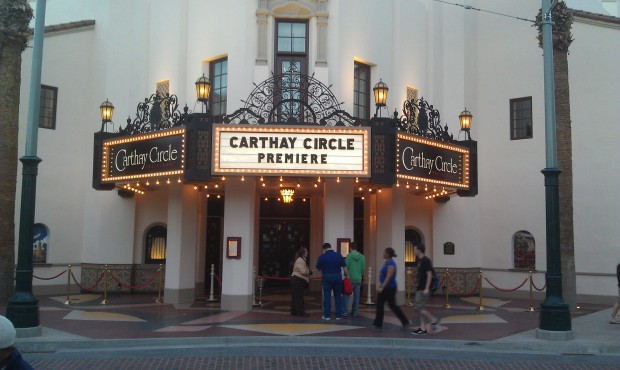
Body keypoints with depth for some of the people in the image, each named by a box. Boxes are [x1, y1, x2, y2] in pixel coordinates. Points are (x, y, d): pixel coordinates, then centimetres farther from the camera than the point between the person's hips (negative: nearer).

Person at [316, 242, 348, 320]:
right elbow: (344, 267, -1)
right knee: (338, 296, 10)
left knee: (327, 296, 4)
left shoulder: (322, 256, -4)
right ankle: (338, 315, 11)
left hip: (327, 277, -2)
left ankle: (327, 315, 4)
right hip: (337, 277, 2)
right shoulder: (339, 255, 1)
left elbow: (318, 268, 4)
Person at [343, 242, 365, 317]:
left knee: (346, 295, 3)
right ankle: (355, 312, 13)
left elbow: (345, 267, -10)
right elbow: (363, 268, 7)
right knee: (356, 296, 10)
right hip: (358, 279, 4)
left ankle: (345, 312, -2)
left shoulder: (349, 255, -9)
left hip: (350, 278, -4)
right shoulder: (362, 257, 3)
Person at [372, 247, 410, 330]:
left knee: (392, 305, 2)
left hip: (390, 288, -9)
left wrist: (382, 287, -32)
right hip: (384, 288, 9)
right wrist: (380, 286, 22)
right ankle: (378, 324, 7)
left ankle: (405, 322, 17)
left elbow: (388, 277, -27)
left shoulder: (391, 264, -19)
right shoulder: (386, 262, 9)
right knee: (379, 305, 4)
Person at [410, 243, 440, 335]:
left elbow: (429, 274, -20)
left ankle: (434, 320, 1)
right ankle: (423, 329, 11)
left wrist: (426, 288, -23)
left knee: (418, 308, -9)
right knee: (420, 308, 9)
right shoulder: (420, 261, 14)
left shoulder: (426, 261, -15)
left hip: (423, 289, -10)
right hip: (420, 288, 10)